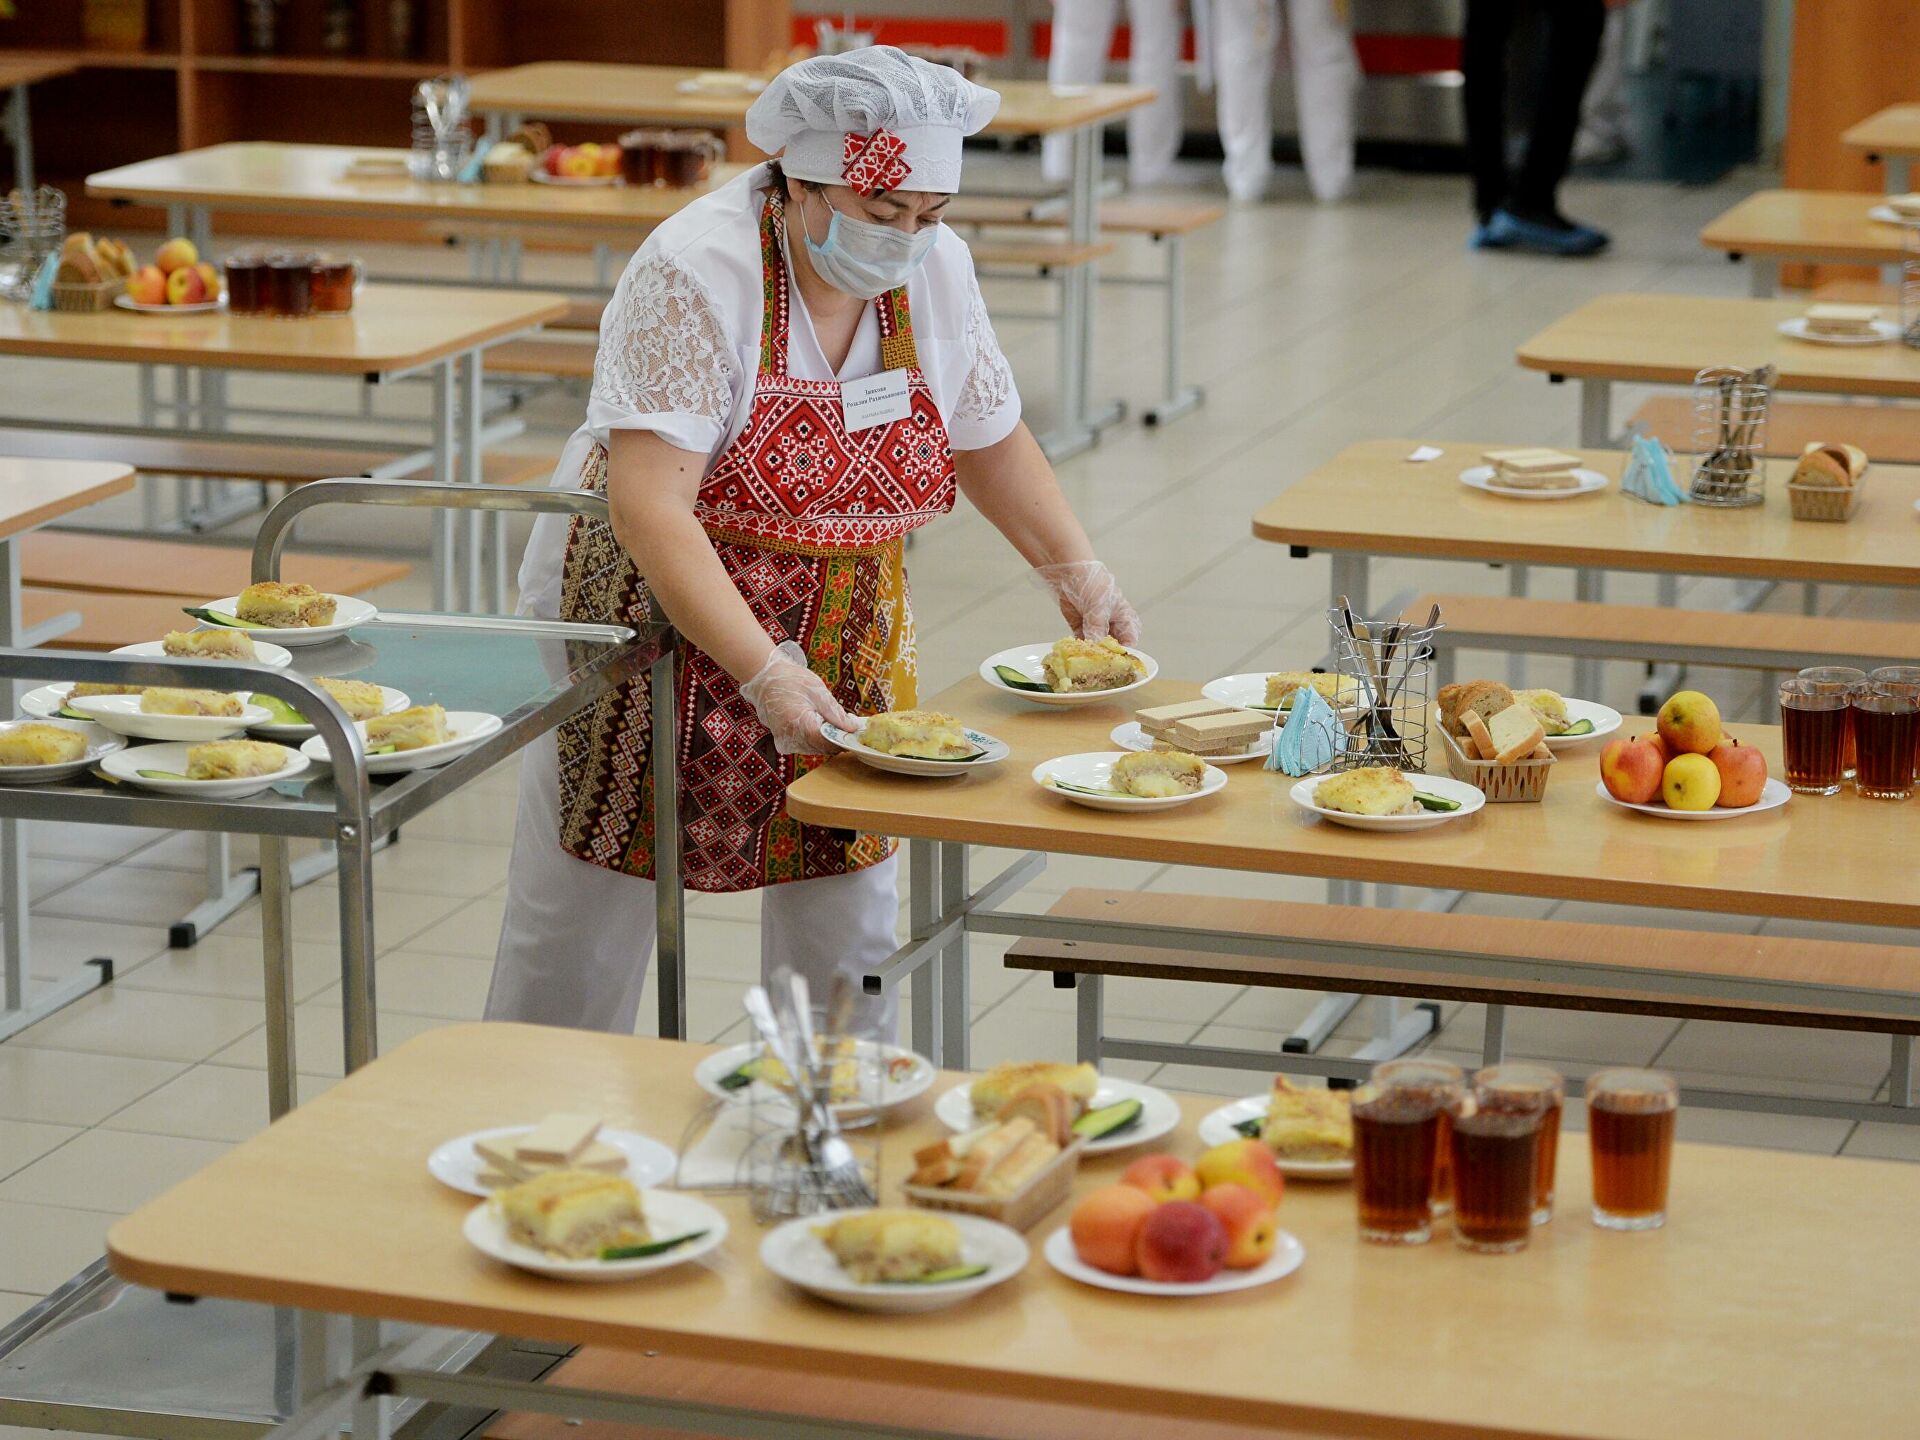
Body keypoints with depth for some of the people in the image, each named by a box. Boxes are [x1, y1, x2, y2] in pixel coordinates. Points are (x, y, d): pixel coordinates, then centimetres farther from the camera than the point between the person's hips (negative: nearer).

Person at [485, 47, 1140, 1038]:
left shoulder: (935, 268, -5)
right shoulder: (697, 273, -25)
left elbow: (986, 438, 12)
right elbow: (648, 503, -31)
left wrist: (1075, 572, 2)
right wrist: (763, 672, -38)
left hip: (844, 634, 5)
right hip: (655, 612, -5)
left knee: (846, 881, 5)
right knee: (589, 909, 2)